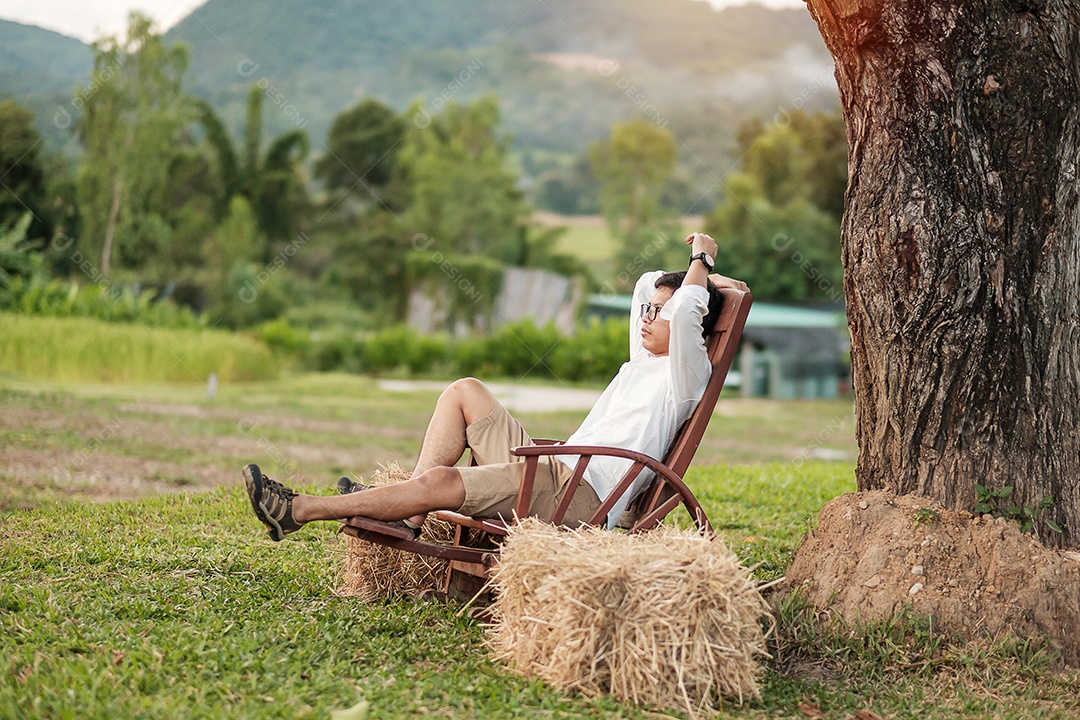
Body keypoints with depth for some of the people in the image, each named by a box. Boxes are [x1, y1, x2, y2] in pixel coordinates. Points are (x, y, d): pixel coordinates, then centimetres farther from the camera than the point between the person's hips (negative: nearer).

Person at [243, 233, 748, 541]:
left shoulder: (685, 376, -5)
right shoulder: (643, 362, 22)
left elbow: (684, 313, -26)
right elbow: (647, 285, 37)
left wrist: (701, 264, -8)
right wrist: (702, 279, 27)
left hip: (581, 498, -10)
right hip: (550, 470, 10)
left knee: (440, 482, -23)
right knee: (465, 392, 6)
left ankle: (297, 511, -15)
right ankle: (408, 516, -8)